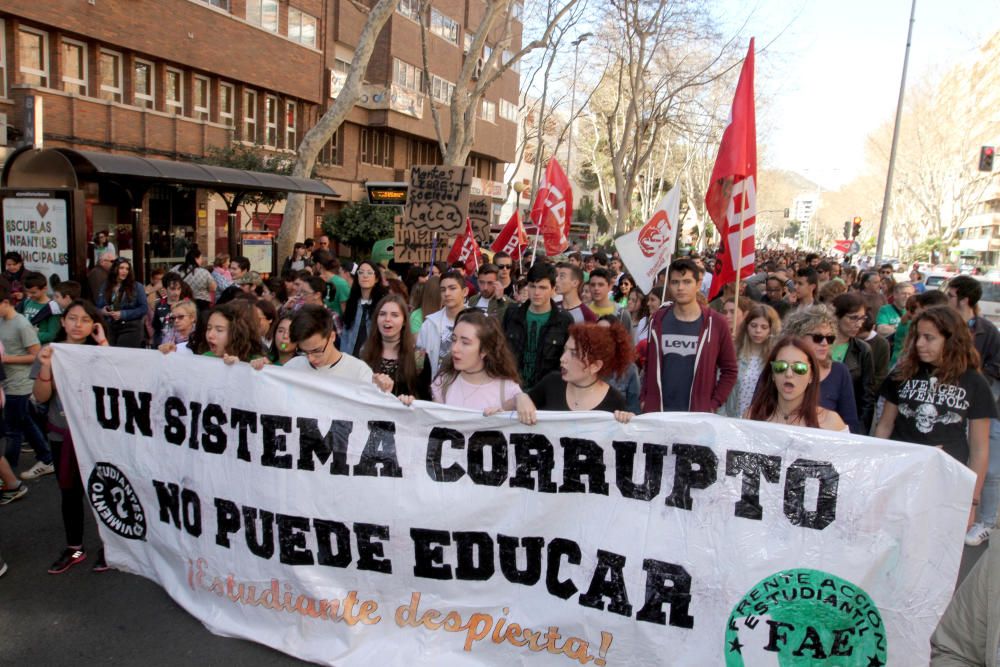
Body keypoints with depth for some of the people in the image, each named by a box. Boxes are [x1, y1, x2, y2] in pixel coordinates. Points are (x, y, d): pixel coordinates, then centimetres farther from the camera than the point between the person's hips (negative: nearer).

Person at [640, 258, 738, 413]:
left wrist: (713, 405, -5)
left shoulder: (715, 322, -4)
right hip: (657, 411, 2)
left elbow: (730, 369, 2)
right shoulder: (658, 320, 3)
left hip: (698, 413, -2)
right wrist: (644, 399, 2)